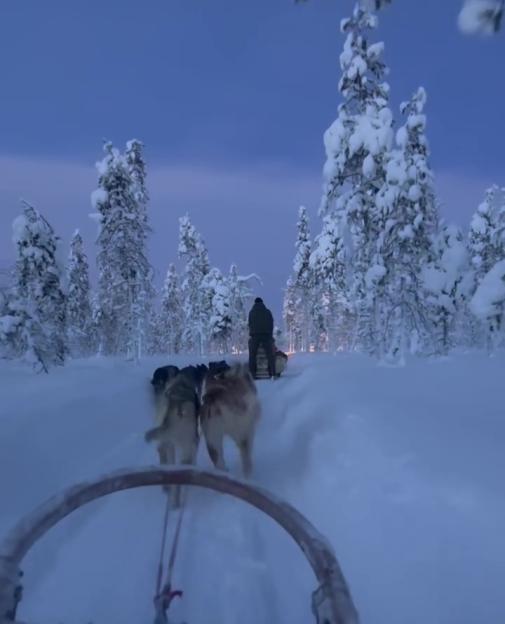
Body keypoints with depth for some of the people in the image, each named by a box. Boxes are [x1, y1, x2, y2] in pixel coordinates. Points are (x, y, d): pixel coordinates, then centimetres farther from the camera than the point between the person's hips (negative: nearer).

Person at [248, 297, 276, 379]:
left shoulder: (252, 312, 10)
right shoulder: (267, 311, 10)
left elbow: (250, 324, 11)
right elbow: (271, 324, 11)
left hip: (255, 335, 0)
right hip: (267, 335, 0)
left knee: (252, 355, 3)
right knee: (270, 355, 2)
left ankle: (252, 374, -5)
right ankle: (272, 373, -7)